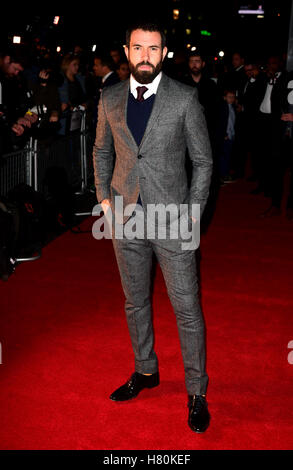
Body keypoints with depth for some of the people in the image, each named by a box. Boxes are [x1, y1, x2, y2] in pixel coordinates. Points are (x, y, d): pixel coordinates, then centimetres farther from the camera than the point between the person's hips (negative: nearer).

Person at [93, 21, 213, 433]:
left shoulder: (185, 98, -6)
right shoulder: (109, 100, 4)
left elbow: (203, 159, -2)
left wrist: (193, 213, -7)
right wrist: (104, 197, 5)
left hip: (173, 220, -3)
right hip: (126, 220, 4)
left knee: (187, 308, 1)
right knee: (135, 302, 17)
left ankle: (197, 391, 17)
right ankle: (146, 371, 37)